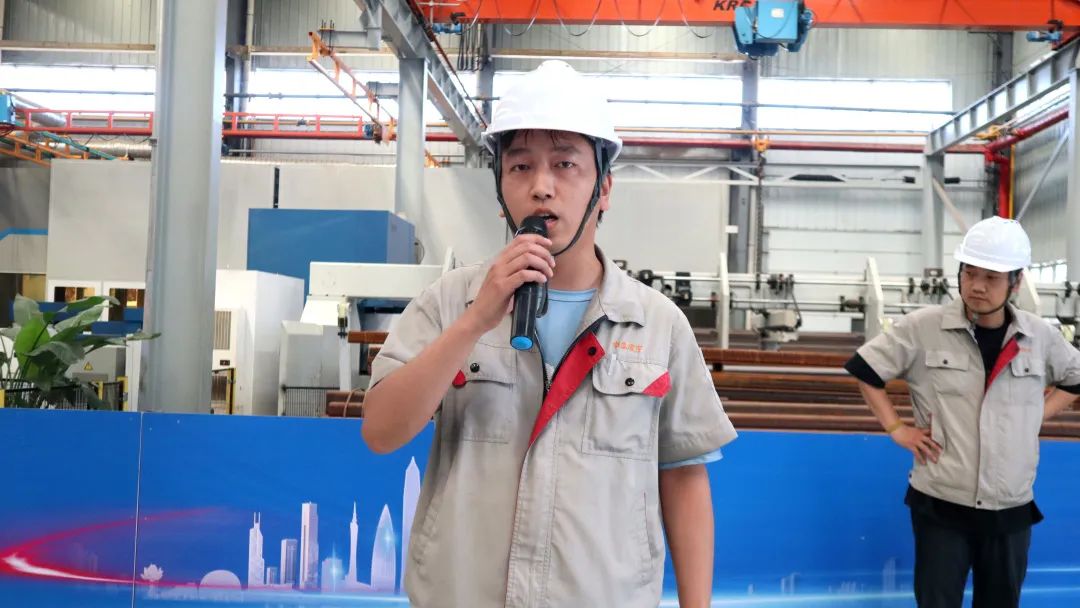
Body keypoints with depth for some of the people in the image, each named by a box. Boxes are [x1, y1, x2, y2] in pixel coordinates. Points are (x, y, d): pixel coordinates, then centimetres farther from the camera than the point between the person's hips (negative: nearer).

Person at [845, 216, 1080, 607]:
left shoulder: (1040, 337, 1)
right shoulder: (923, 328, -8)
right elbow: (865, 368, 1)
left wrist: (1038, 416, 6)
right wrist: (896, 429, -4)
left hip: (1012, 510, 3)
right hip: (941, 506, -3)